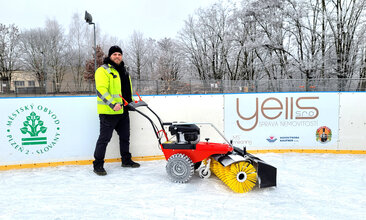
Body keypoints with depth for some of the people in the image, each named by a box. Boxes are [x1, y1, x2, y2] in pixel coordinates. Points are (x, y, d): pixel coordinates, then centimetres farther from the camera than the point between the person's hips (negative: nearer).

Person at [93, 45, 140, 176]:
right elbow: (101, 90, -20)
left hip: (123, 111, 8)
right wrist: (112, 104, -29)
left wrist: (131, 101, 19)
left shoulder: (124, 71, 19)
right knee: (104, 138, -3)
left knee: (125, 136, 16)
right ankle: (98, 165, 8)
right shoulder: (103, 70, -8)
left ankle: (126, 160, 31)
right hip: (108, 112, -8)